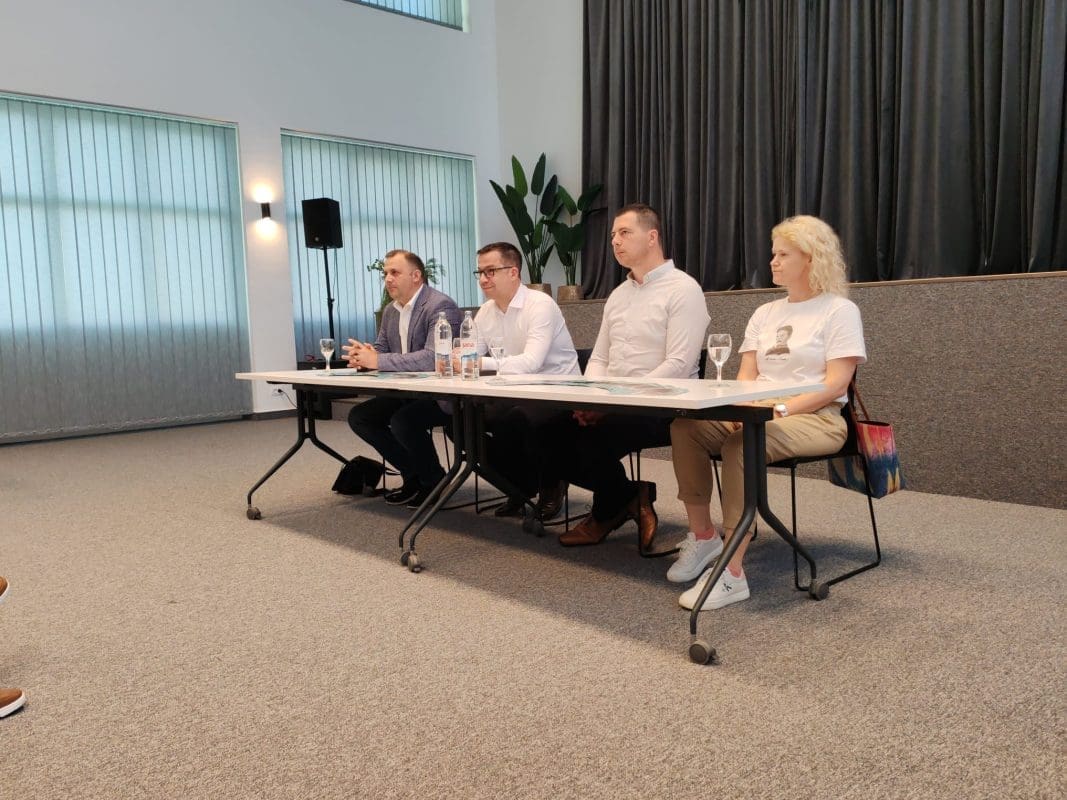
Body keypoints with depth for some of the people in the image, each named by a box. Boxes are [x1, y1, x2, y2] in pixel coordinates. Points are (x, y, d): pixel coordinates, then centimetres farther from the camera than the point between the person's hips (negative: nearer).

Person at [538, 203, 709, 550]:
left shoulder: (683, 289, -7)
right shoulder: (618, 295, 18)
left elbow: (677, 366, -17)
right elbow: (599, 358, 18)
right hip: (611, 406, 8)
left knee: (592, 438, -31)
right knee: (547, 433, -13)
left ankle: (608, 513, 3)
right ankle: (630, 496, 4)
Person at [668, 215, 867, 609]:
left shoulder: (840, 310, 0)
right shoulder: (765, 313, 19)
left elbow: (836, 384, -10)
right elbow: (746, 374, 11)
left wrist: (781, 409, -22)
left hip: (816, 418, -6)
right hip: (759, 412, 6)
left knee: (742, 443, -37)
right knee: (685, 426, -22)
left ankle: (732, 573, -34)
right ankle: (702, 534, -10)